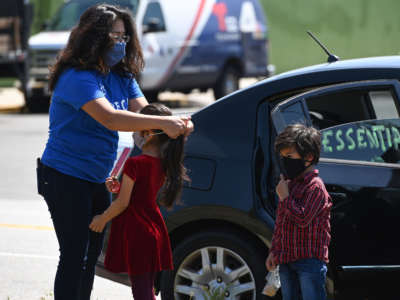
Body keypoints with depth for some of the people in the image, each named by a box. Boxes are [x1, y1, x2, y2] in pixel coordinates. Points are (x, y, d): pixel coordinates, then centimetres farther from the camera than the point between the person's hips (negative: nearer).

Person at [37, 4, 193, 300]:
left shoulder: (122, 76, 7)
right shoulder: (77, 77, -21)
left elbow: (142, 111, -4)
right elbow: (109, 118, -34)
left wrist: (177, 124, -26)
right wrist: (163, 123, -39)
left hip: (96, 180, 9)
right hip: (65, 178, -9)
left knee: (92, 253, 14)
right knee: (74, 254, -7)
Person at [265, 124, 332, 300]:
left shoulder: (315, 186, -10)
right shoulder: (289, 184, 16)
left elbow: (303, 218, -21)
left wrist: (284, 197, -12)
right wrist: (274, 251, 17)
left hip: (310, 260, -9)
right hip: (287, 259, 9)